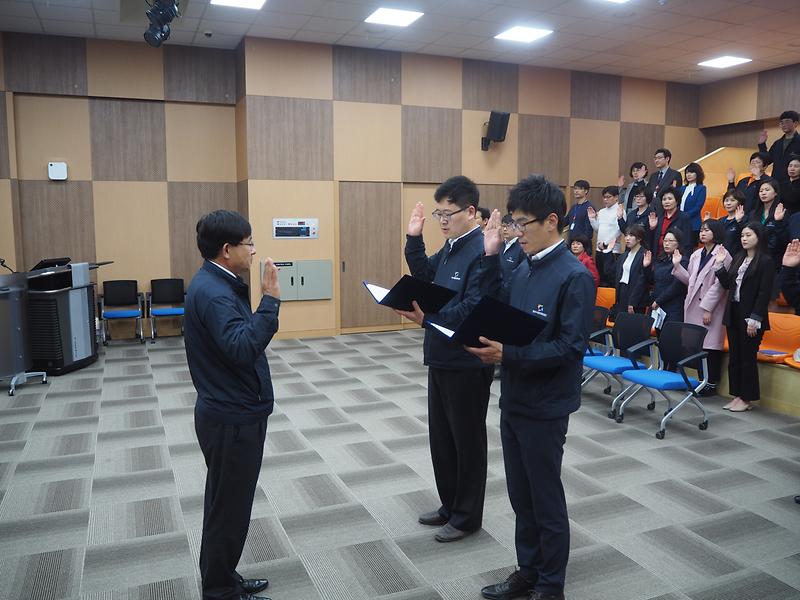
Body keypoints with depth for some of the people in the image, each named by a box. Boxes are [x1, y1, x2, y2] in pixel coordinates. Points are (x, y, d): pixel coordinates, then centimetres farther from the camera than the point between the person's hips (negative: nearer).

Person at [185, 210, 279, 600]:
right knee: (229, 506, 5)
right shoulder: (212, 292, -23)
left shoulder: (218, 283, 9)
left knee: (228, 502, 21)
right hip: (232, 419, -10)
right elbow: (243, 348, -35)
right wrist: (270, 300, -31)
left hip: (232, 413, 10)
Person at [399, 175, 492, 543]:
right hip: (441, 357, 9)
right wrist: (414, 239, 8)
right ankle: (450, 505, 36)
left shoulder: (482, 251, -20)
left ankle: (467, 517, 24)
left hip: (467, 363, -9)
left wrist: (427, 318, -31)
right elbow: (425, 276, 19)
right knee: (441, 436, 19)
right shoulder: (451, 247, 9)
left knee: (467, 440, 7)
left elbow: (473, 310, -26)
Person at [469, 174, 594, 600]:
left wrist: (508, 355, -28)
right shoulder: (524, 270, 5)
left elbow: (571, 346, -21)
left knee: (546, 499, 9)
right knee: (520, 496, 19)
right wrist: (490, 258, 1)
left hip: (544, 408, -7)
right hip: (513, 400, 7)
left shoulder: (574, 277, -17)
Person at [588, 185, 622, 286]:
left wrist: (606, 243, -15)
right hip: (600, 249, 7)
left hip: (612, 250, -7)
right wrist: (592, 218, 5)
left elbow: (618, 231, -14)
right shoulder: (601, 212, 14)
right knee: (601, 277, 13)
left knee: (610, 277, -9)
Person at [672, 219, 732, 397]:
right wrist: (677, 266, 6)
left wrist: (707, 308, -15)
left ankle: (711, 384, 5)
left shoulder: (723, 254, -6)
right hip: (694, 305, 6)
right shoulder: (696, 255, 15)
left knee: (711, 345, -4)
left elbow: (719, 284, -12)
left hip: (712, 307, -6)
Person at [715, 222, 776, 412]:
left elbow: (764, 293, -13)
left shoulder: (766, 261, -8)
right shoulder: (738, 258, 12)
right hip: (733, 313, 7)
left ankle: (746, 399, 11)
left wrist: (754, 319, -17)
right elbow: (727, 284, 13)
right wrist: (720, 265, 4)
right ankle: (737, 396, 19)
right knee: (734, 357, 10)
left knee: (748, 357, 1)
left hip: (750, 316, -7)